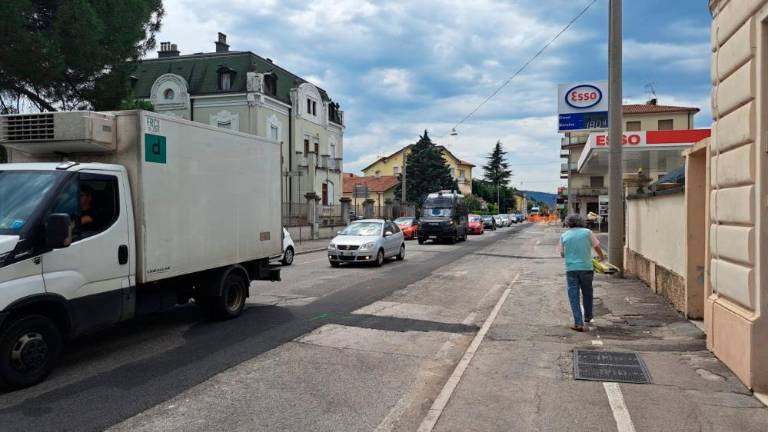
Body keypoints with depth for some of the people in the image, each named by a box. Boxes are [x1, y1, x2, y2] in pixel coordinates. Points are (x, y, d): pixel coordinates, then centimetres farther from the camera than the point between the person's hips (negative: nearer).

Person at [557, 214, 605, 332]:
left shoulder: (564, 236, 3)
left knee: (573, 296, 4)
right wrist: (602, 257, 30)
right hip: (586, 268, 1)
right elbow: (596, 247, 9)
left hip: (571, 269, -1)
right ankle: (587, 316, 37)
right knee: (587, 293, 20)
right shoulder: (587, 232, 1)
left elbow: (562, 254, 9)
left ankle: (579, 323, -3)